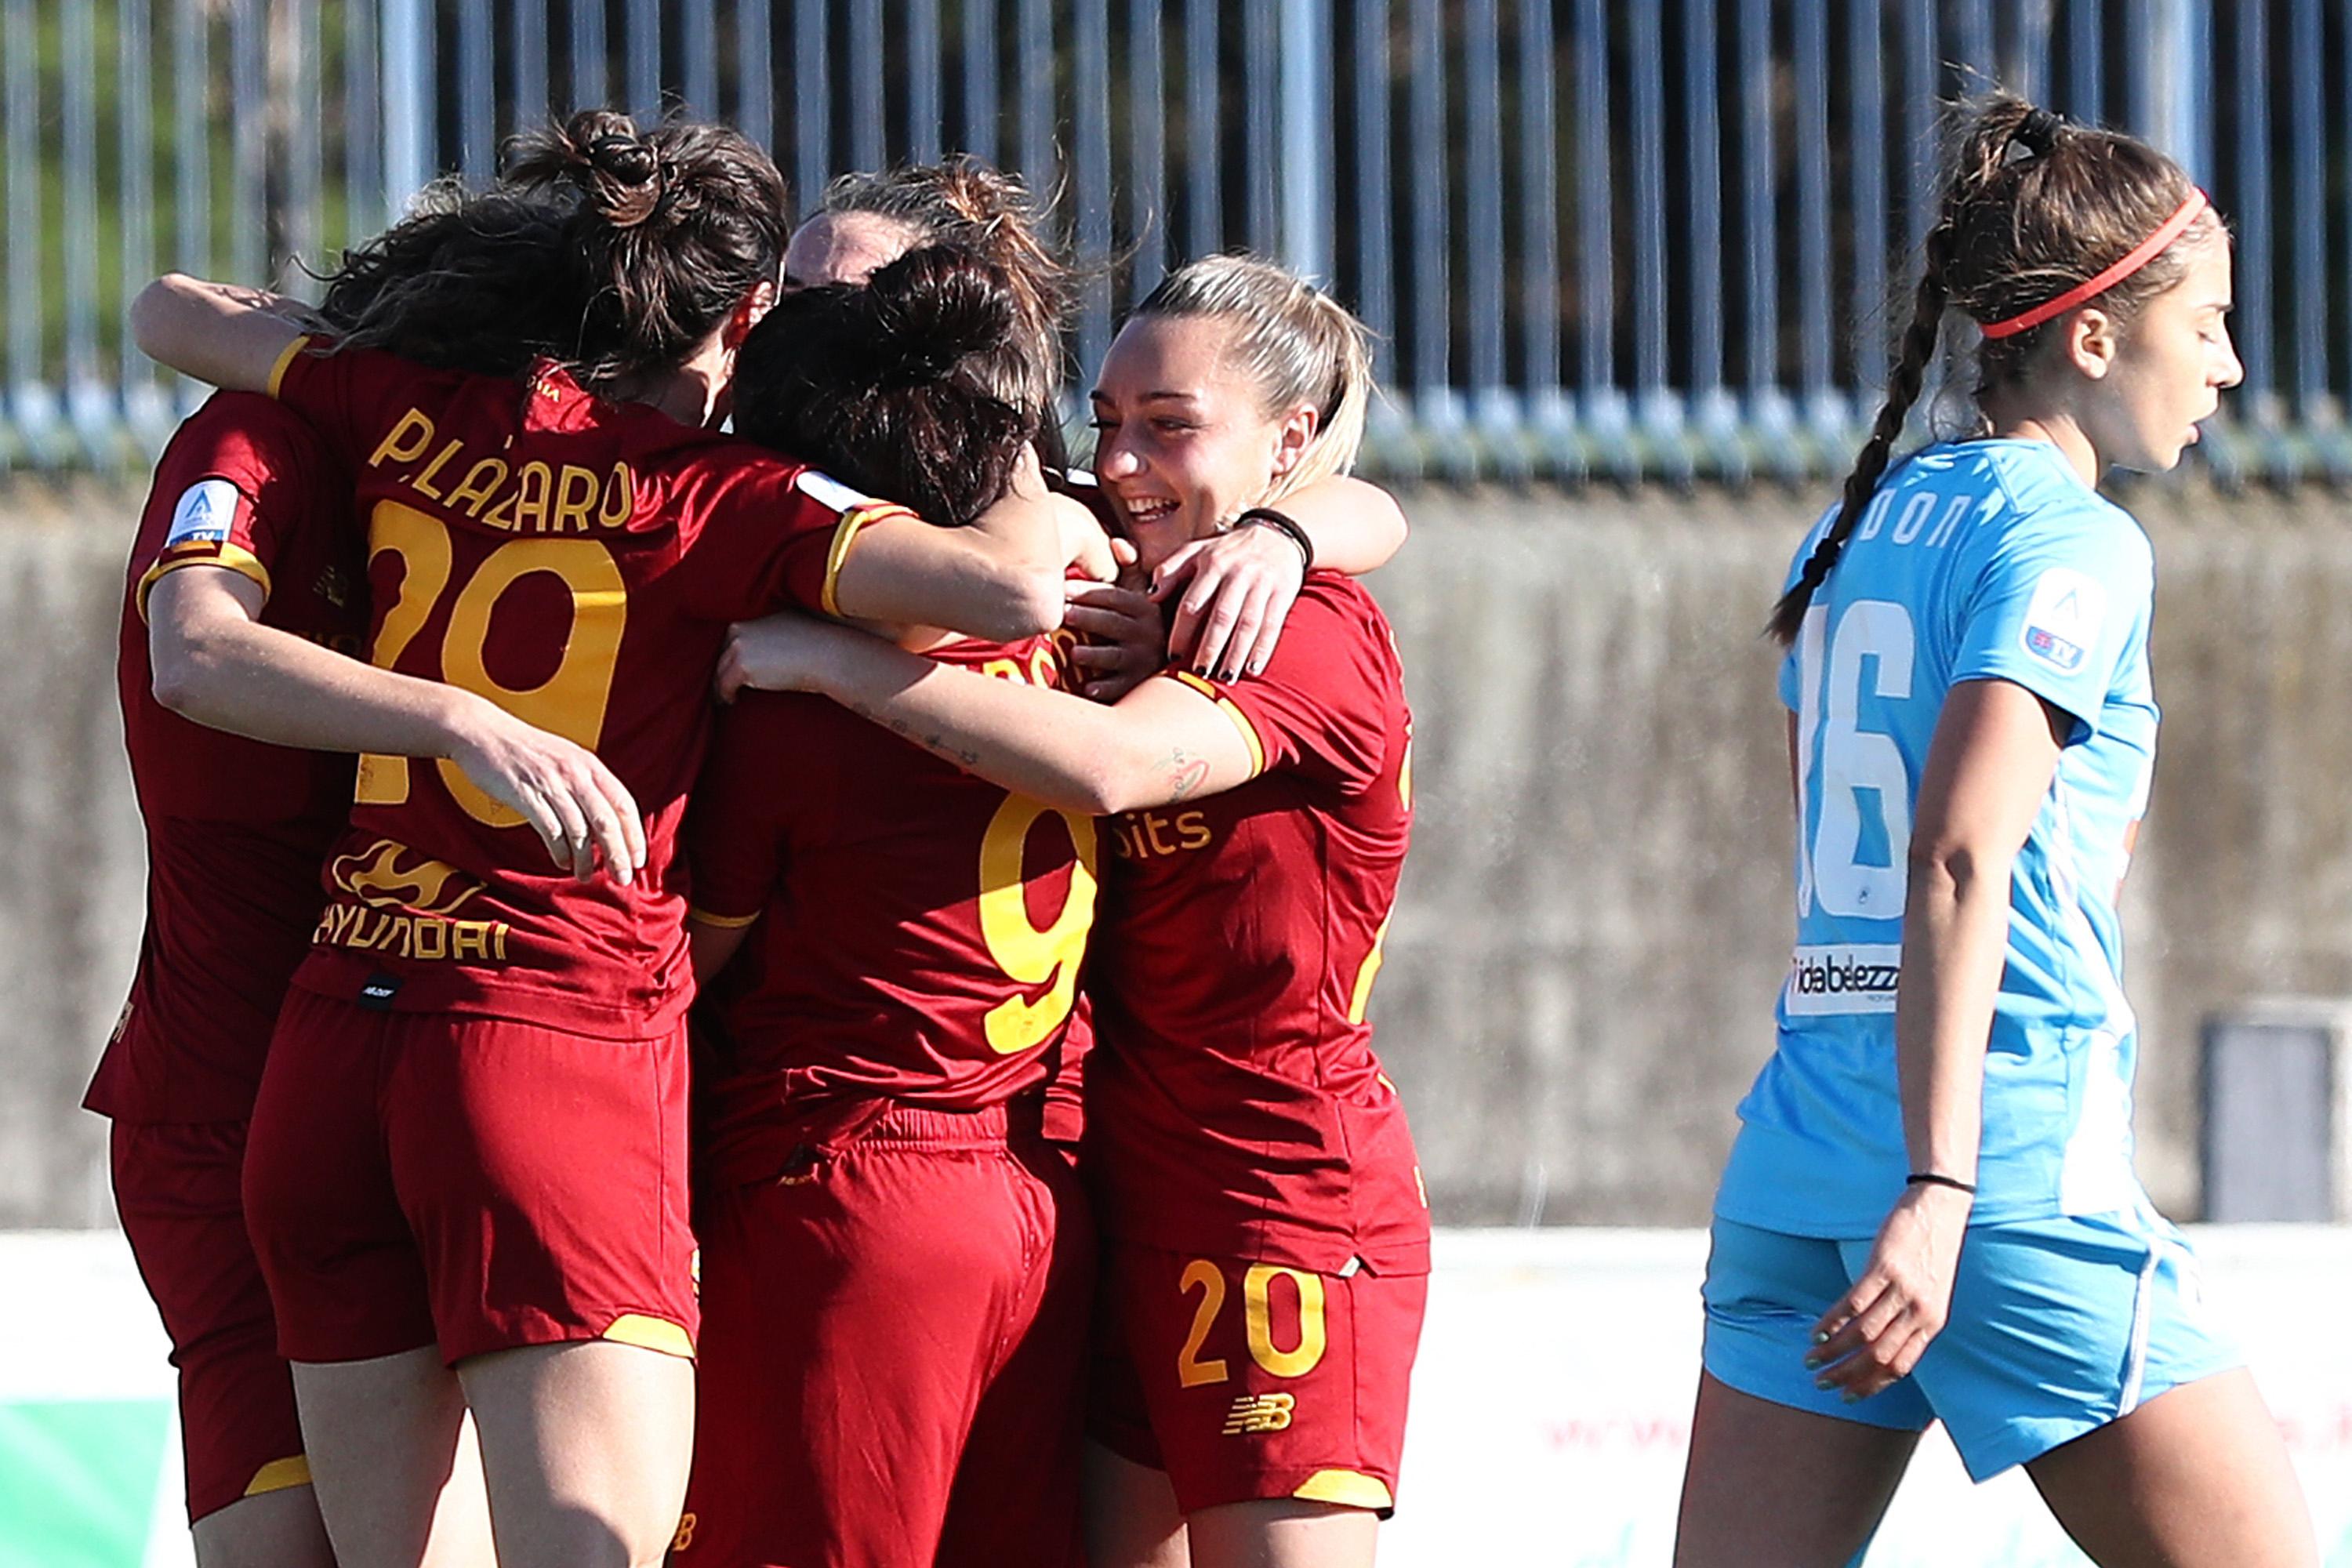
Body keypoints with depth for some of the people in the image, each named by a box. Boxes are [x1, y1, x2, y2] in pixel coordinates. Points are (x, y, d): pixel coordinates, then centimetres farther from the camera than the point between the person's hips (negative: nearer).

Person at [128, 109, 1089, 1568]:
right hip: (563, 1030, -6)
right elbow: (1012, 588, -17)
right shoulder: (711, 499, -5)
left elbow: (170, 312, 27)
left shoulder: (419, 417, 9)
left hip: (335, 1029, 6)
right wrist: (1052, 504, 6)